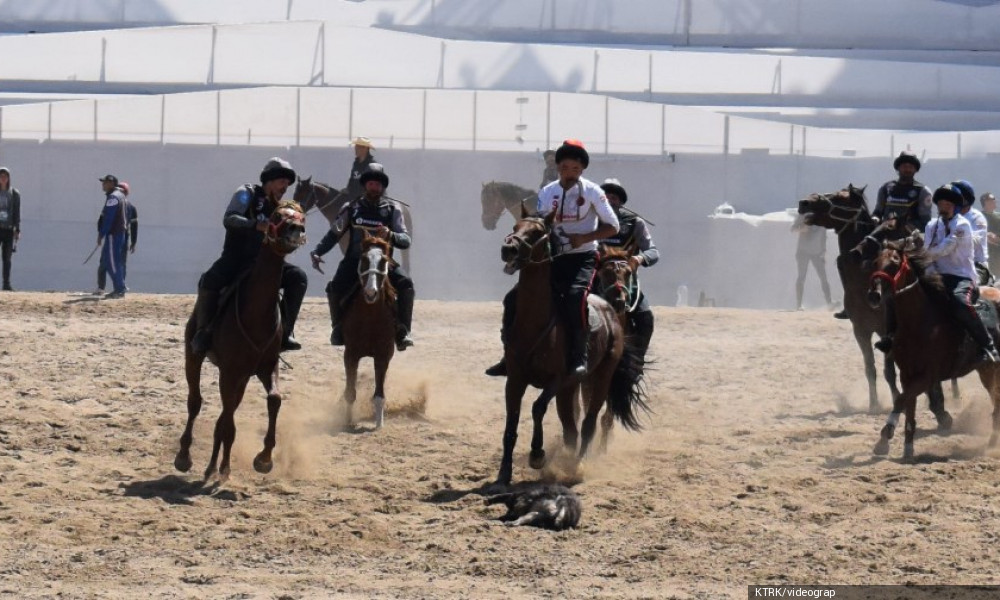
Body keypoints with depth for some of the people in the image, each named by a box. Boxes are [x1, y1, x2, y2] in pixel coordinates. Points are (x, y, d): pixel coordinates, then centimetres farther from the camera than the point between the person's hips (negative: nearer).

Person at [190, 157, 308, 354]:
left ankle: (285, 332, -11)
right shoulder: (247, 194, -2)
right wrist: (257, 225, -35)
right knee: (209, 281, -34)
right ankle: (202, 334, -17)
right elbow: (229, 219, -20)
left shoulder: (277, 207, 15)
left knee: (298, 277, -14)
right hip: (235, 259, -5)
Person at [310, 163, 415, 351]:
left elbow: (406, 240, -1)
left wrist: (390, 235, -24)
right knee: (335, 287, -28)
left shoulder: (392, 209, 6)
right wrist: (317, 252, -8)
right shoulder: (352, 208, 8)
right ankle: (339, 327, -4)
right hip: (355, 260, 0)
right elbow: (334, 234, 9)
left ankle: (402, 331, -22)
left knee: (405, 283, -29)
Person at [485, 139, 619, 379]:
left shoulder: (592, 192, -5)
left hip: (583, 257, -5)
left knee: (575, 296, -34)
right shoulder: (547, 193, 7)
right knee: (514, 298, -5)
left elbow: (612, 226, -4)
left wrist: (584, 238, -18)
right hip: (552, 258, 5)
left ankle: (578, 359, -28)